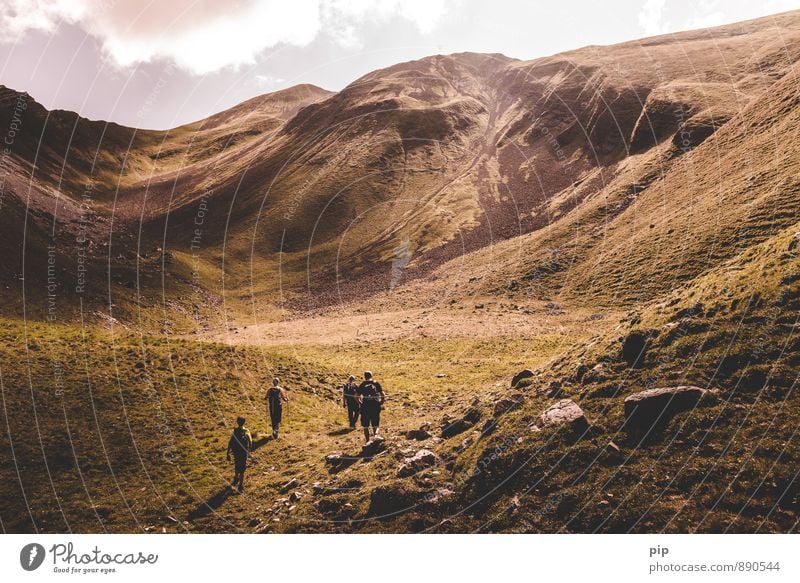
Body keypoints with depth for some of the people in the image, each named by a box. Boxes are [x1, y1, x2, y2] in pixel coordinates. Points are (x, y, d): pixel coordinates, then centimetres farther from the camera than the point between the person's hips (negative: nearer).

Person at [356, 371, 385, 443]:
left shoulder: (362, 385, 5)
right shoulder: (376, 383, 6)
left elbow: (357, 396, -4)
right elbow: (382, 395, -1)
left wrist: (360, 403, 9)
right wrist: (381, 404, 9)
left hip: (365, 406, 0)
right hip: (376, 406, 0)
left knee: (365, 426, 12)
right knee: (376, 425, 10)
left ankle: (367, 440, 9)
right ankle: (376, 433, -19)